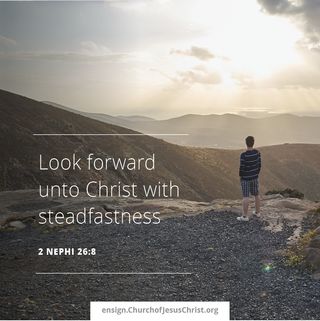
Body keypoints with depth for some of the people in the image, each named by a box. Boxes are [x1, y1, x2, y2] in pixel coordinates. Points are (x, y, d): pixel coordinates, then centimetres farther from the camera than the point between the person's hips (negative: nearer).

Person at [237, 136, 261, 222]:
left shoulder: (243, 155, -23)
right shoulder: (257, 152, -8)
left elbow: (242, 168, -18)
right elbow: (259, 165, 0)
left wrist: (240, 176, -1)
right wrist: (257, 174, 14)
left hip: (246, 178, -5)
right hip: (255, 177, 6)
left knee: (246, 197, -1)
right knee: (256, 194, 18)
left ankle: (245, 216, 4)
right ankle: (257, 212, 31)